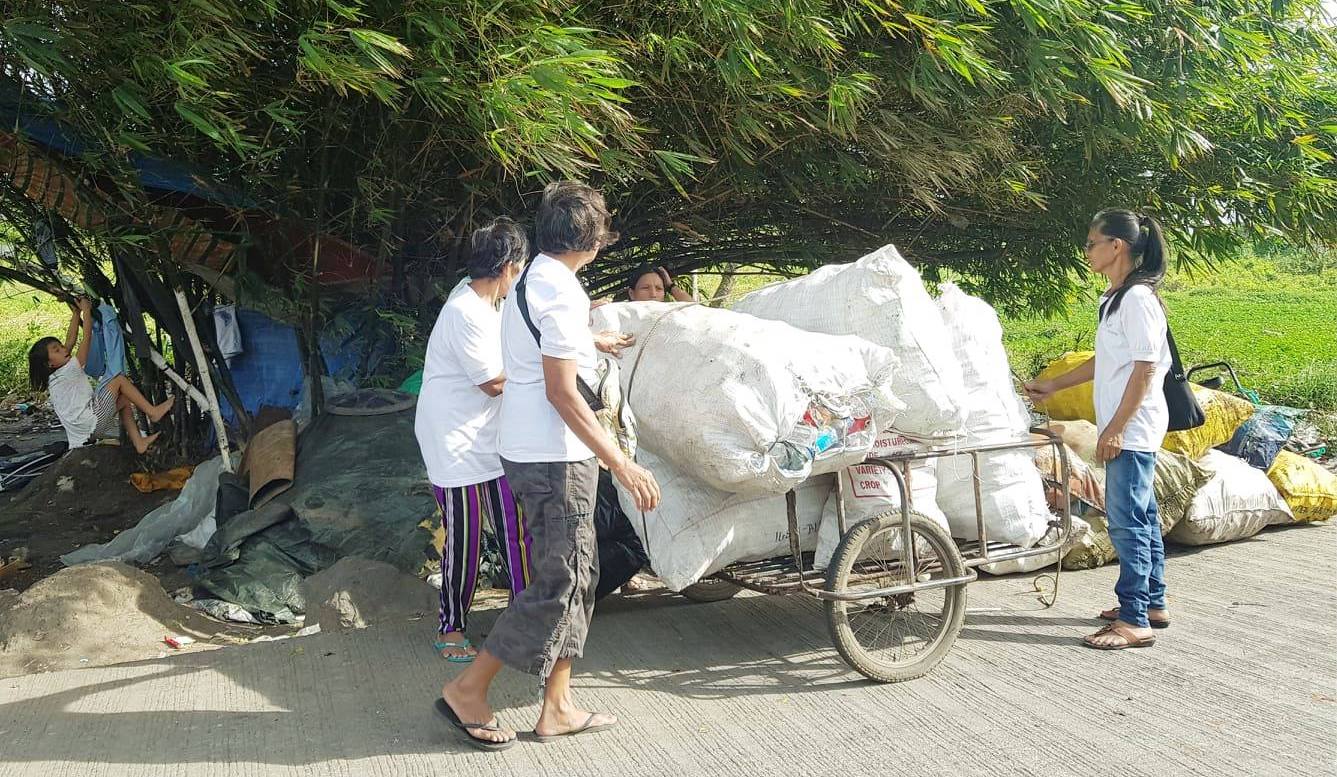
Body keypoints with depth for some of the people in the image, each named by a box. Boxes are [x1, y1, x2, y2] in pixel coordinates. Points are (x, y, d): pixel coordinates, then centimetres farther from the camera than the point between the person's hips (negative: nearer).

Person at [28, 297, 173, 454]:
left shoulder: (53, 378, 14)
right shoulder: (68, 371, -12)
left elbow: (70, 341, 18)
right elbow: (86, 338, -12)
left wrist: (76, 313, 19)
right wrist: (86, 310, -4)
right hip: (92, 422, -10)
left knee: (125, 401, 23)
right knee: (119, 379, -2)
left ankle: (138, 442, 15)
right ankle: (153, 412, -1)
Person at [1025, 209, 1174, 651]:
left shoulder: (1138, 299, -16)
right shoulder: (1116, 298, 15)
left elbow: (1145, 368, -19)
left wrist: (1116, 428, -20)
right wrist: (1052, 387, 26)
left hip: (1132, 428, -10)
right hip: (1128, 430, 10)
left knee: (1127, 523, -8)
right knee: (1141, 516, 16)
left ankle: (1134, 621, -5)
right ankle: (1153, 603, 26)